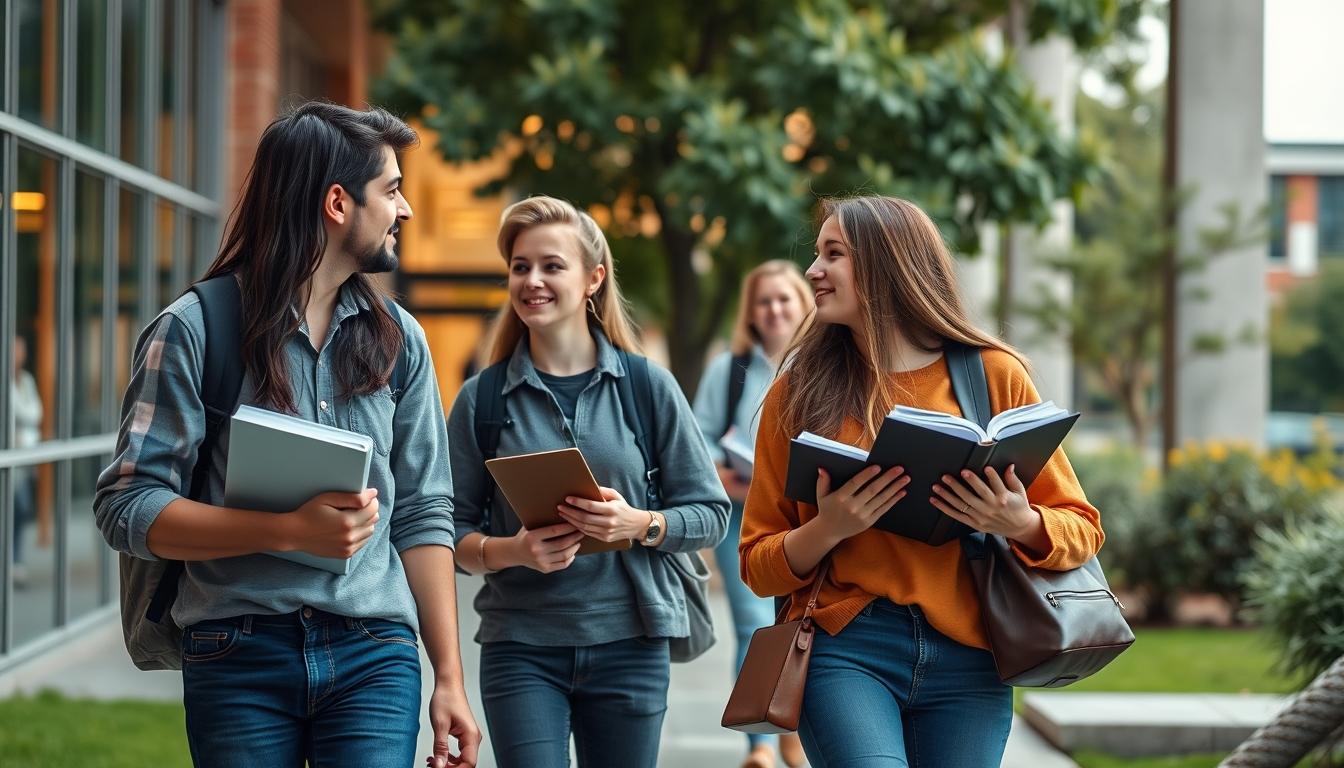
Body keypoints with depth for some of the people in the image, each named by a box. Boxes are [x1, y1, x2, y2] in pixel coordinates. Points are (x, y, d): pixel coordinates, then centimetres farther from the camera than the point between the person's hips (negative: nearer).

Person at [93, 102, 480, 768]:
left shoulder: (399, 340, 12)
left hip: (372, 655, 3)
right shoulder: (194, 331, -2)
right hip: (238, 656, -3)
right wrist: (291, 530, -18)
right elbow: (125, 508, -8)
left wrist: (450, 678, 5)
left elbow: (424, 514, 11)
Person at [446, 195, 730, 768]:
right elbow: (451, 531, 3)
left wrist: (639, 524, -16)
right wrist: (512, 550, -17)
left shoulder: (649, 387, 2)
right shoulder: (481, 399, 3)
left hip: (629, 641, 1)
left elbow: (709, 514, 3)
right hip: (521, 647, 0)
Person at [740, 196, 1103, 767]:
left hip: (966, 658, 1)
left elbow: (1081, 528, 7)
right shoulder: (798, 392, 7)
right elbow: (758, 564, 7)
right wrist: (827, 530, -12)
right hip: (845, 650, -1)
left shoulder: (994, 374, 6)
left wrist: (1021, 523, -13)